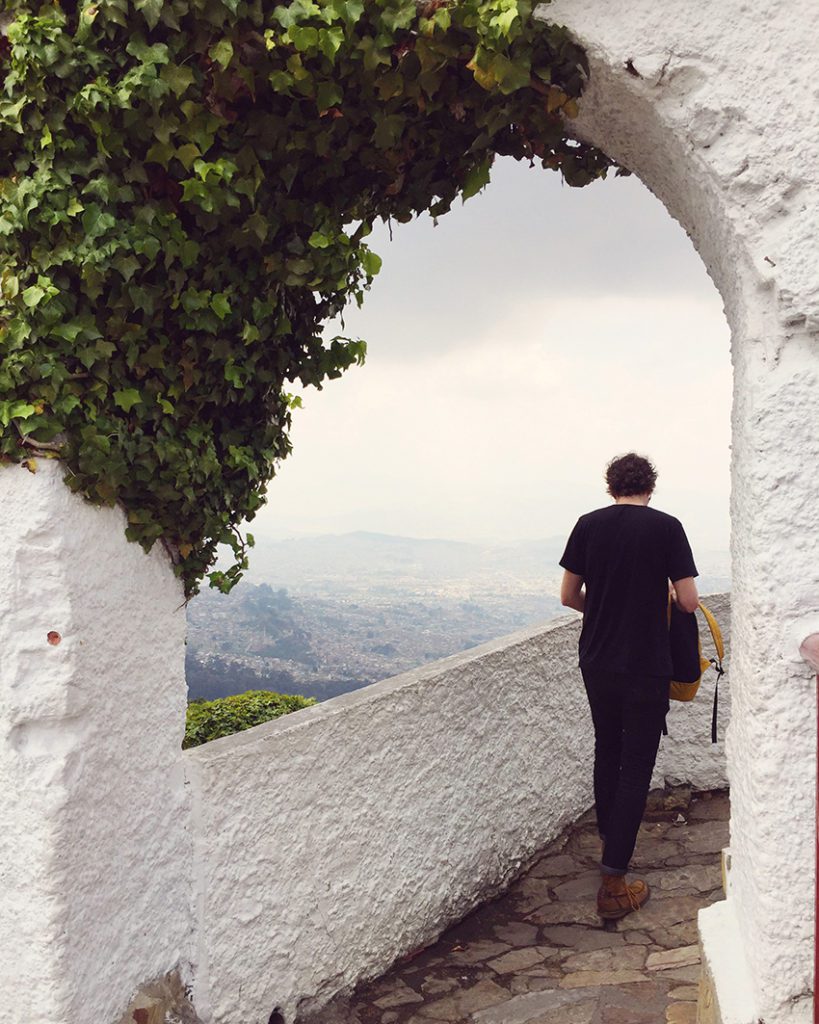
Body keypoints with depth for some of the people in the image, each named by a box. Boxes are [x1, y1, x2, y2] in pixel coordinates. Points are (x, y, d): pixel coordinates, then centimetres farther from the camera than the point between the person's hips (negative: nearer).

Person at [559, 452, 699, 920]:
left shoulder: (588, 525, -1)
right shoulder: (667, 527, -10)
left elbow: (569, 596, 4)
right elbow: (689, 601, -11)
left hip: (597, 664, 4)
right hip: (646, 668, -4)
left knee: (607, 753, 22)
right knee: (636, 767, 2)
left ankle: (611, 841, 38)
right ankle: (613, 881, -1)